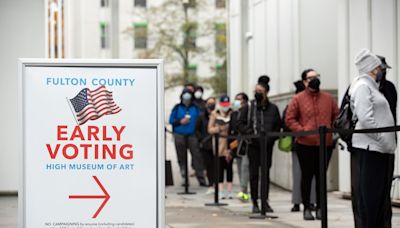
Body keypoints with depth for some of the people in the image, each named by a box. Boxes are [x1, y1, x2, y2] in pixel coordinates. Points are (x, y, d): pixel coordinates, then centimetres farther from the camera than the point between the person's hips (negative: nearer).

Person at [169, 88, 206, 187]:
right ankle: (184, 179, 12)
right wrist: (180, 122, -10)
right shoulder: (177, 108, 7)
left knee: (197, 156, -8)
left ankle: (201, 179, -6)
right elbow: (171, 120, 7)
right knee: (182, 158, 4)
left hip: (192, 135, 0)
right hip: (179, 136, 0)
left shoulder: (195, 108, 10)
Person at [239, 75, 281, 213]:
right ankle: (255, 203, 5)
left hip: (267, 145, 1)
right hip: (253, 145, -1)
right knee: (254, 174, -1)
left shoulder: (273, 108, 3)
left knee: (266, 173, 6)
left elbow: (278, 126, 9)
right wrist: (250, 133, -11)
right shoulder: (249, 107, 0)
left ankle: (265, 201, 14)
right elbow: (241, 123, 4)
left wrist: (272, 138, -6)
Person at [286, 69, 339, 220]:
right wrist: (301, 130, -13)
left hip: (325, 144, 3)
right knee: (307, 176, 3)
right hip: (305, 145, -3)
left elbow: (337, 116, 15)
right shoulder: (298, 99, 0)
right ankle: (307, 208, 11)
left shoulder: (328, 98, 9)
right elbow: (289, 119, -2)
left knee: (321, 176, 8)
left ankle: (320, 207, 17)